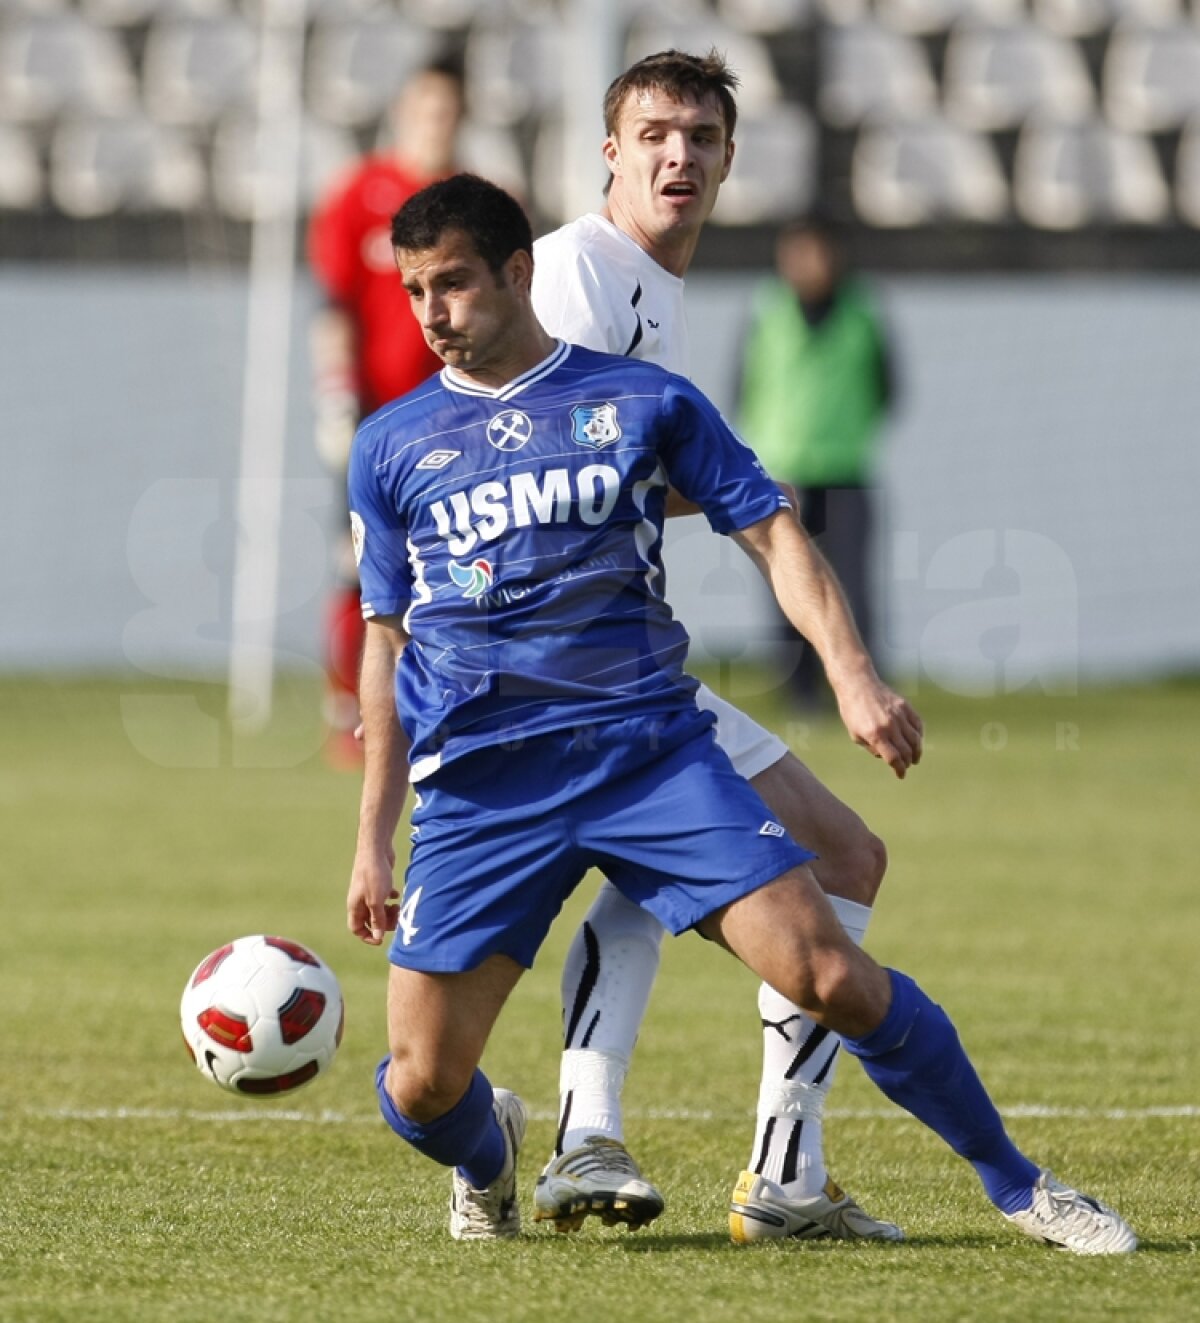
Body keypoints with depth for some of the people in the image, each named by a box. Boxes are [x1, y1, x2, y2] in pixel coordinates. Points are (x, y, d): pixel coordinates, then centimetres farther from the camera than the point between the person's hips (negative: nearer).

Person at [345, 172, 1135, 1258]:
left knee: (833, 976, -15)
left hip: (651, 750, -1)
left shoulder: (643, 399, 6)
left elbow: (770, 529, 7)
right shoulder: (391, 445, 10)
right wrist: (373, 837, 14)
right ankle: (489, 1155, 30)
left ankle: (1015, 1185, 4)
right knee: (419, 1089, -8)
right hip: (476, 789, 1)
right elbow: (388, 641, 16)